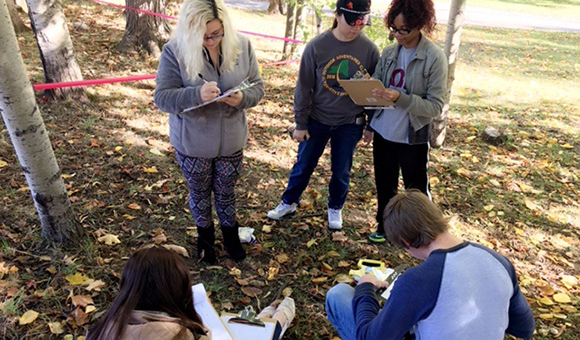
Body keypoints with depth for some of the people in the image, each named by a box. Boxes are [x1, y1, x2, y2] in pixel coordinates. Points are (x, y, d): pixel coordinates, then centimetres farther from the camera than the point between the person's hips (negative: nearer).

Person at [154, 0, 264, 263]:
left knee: (226, 192, 21)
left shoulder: (242, 46, -10)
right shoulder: (174, 51, -18)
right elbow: (162, 97, -19)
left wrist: (242, 98, -26)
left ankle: (230, 232, 48)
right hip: (192, 143, -1)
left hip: (231, 141, 2)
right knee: (199, 193, 21)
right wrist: (196, 94, -38)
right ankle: (205, 235, 48)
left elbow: (257, 86, -2)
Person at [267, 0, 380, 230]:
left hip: (350, 124, 1)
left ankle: (335, 208, 38)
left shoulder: (369, 49, -8)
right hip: (317, 120, 0)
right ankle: (289, 203, 36)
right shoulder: (317, 46, -12)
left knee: (341, 171, 14)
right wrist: (300, 123, -4)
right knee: (303, 166, 13)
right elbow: (304, 87, -7)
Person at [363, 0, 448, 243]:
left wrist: (400, 99, -30)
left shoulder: (434, 58, -15)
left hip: (413, 138, -4)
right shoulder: (389, 53, 1)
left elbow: (435, 106, -18)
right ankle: (384, 226, 39)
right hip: (383, 133, 5)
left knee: (416, 191, 11)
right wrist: (369, 125, 10)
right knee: (384, 185, 19)